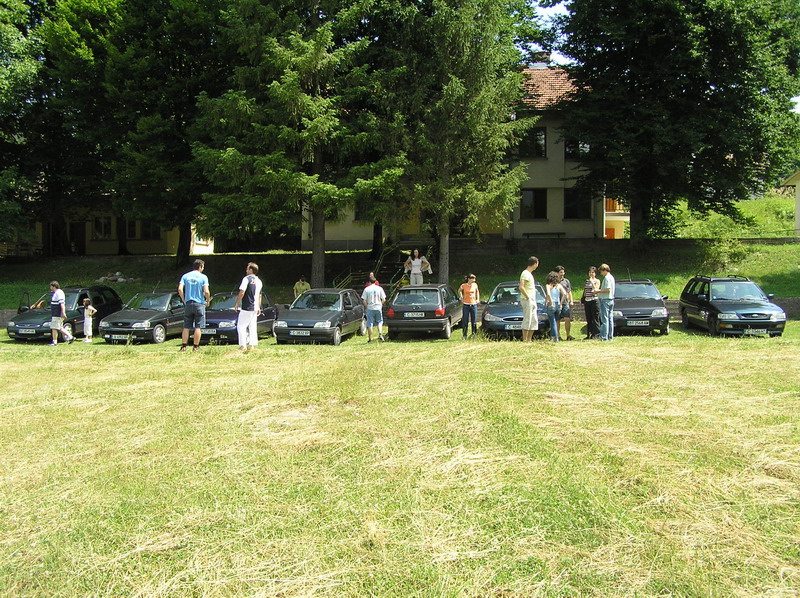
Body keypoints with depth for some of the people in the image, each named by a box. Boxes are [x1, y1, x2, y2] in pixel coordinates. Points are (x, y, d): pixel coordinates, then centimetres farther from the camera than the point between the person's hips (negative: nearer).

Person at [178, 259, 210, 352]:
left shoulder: (185, 276, 5)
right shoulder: (203, 277, -5)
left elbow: (180, 289, -5)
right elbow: (206, 291, -13)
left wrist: (184, 300, 6)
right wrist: (208, 300, 4)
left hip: (188, 303, 4)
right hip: (199, 304, -3)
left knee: (186, 327, 9)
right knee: (198, 327, 3)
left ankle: (183, 346, 10)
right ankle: (196, 346, 3)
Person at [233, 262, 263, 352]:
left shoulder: (247, 279, -11)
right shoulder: (259, 281, 12)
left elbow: (242, 292, -16)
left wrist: (236, 303, -7)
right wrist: (259, 307, 23)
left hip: (246, 307, -7)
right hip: (255, 308, 7)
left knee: (241, 326, -2)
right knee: (253, 327, 12)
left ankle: (243, 345, -7)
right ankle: (252, 345, 12)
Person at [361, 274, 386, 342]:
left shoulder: (367, 289, -5)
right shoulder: (379, 288, -1)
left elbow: (363, 300, -7)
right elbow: (384, 300, -2)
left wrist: (366, 306, 8)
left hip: (370, 308, -1)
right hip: (378, 308, 1)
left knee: (369, 324, 5)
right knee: (379, 322, 18)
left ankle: (370, 339, 7)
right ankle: (380, 334, -1)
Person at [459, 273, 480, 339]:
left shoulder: (475, 285, 2)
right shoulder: (463, 286, -5)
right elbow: (459, 291, 15)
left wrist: (478, 299, 11)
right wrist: (461, 298, 6)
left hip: (473, 305, 2)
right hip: (466, 305, -2)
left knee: (474, 322, 4)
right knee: (465, 321, 0)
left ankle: (474, 335, 13)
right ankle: (464, 336, 7)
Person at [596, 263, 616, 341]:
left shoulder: (606, 278, -13)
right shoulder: (611, 277, 17)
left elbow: (608, 289, -22)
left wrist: (599, 291, -11)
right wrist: (600, 290, 16)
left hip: (605, 300, -10)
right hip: (611, 300, 10)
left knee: (605, 319, -9)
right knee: (610, 318, 10)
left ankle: (604, 337, -10)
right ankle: (610, 336, 12)